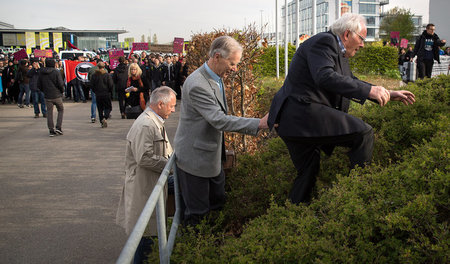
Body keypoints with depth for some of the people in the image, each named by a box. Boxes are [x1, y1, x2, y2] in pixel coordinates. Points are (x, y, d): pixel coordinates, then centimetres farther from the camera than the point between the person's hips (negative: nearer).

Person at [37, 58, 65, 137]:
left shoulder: (41, 72, 3)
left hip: (47, 96, 3)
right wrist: (62, 91, 5)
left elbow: (39, 85, 7)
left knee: (49, 113, 10)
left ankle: (51, 130, 9)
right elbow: (60, 84, -13)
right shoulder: (56, 72, -10)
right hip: (57, 95, -3)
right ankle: (58, 127, 2)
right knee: (61, 110, 13)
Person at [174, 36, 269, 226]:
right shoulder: (197, 85, -27)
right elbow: (218, 120, -31)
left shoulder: (216, 78, 7)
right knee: (197, 214, 3)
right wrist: (259, 123, -32)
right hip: (196, 159, -10)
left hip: (212, 156, 10)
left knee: (218, 203, 22)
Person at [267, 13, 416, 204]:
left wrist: (388, 94, 23)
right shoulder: (324, 42, -10)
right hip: (303, 112, -11)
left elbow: (351, 83, 29)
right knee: (364, 133, -11)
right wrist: (369, 90, -27)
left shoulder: (339, 53, 22)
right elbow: (324, 78, -26)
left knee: (308, 171, 16)